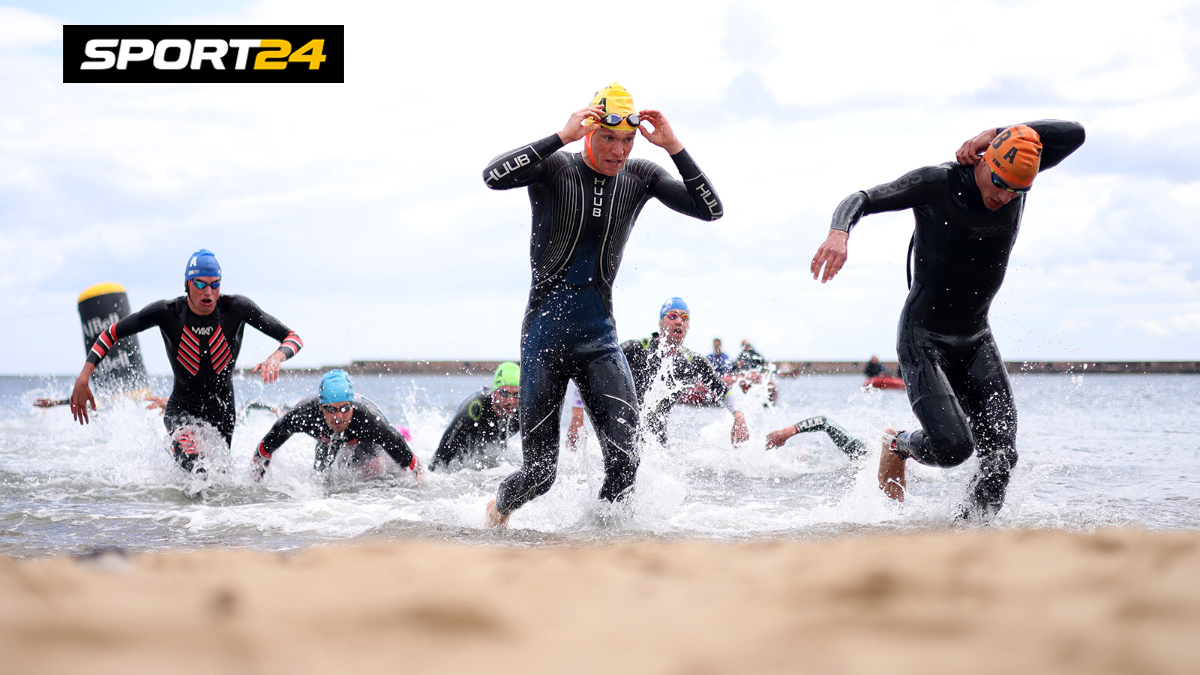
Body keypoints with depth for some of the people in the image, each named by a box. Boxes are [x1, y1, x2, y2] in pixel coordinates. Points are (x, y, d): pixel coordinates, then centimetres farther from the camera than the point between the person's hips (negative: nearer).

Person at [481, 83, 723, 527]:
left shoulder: (640, 177, 1)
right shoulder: (554, 168, -9)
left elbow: (711, 210, -7)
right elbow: (493, 177, -28)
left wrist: (674, 148, -17)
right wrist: (561, 137, -30)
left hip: (599, 337, 3)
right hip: (545, 336, -3)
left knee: (624, 463, -15)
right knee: (539, 475, 1)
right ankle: (499, 507, 35)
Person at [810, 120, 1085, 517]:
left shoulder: (1018, 175, -2)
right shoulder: (936, 183, -16)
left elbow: (1075, 134, -5)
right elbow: (863, 200, -16)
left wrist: (997, 134, -15)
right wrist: (839, 232, -39)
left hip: (977, 340, 5)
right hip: (923, 339, -5)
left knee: (1001, 453, -9)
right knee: (952, 447, -19)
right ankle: (897, 445, 13)